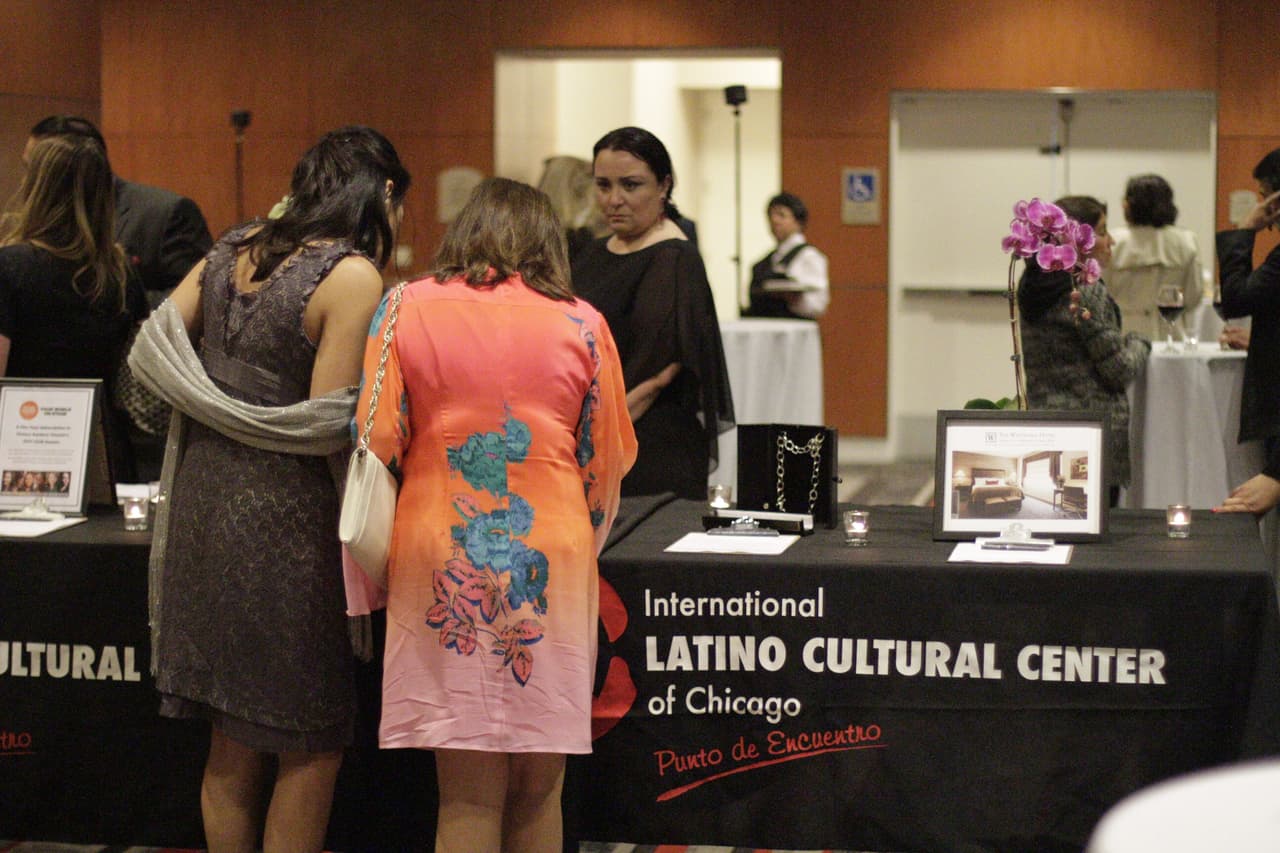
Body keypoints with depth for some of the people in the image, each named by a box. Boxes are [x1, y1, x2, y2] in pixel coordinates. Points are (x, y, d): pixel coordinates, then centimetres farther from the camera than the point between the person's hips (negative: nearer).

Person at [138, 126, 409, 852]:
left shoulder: (234, 249, 8)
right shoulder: (353, 277, -13)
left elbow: (152, 351, 6)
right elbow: (329, 423, -16)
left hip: (203, 498, 7)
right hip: (284, 516, -7)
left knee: (234, 748, 17)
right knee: (310, 747, 6)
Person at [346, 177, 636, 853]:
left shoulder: (407, 309, 3)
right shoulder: (582, 324, 5)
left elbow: (374, 444, -1)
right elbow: (607, 463, 10)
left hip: (441, 562, 0)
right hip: (551, 565, 0)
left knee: (469, 796, 4)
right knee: (539, 791, 9)